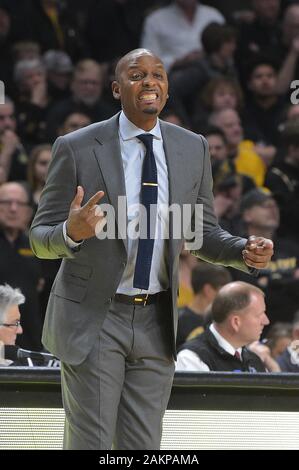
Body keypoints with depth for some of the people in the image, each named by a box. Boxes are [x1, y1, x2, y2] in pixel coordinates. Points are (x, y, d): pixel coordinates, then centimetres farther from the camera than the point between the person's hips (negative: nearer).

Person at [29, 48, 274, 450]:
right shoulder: (77, 148, -8)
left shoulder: (193, 149, 5)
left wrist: (246, 252, -10)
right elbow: (40, 238, -5)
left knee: (143, 447, 8)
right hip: (92, 318, -4)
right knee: (89, 444, -3)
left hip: (155, 322, 4)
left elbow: (203, 234, 12)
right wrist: (72, 231, -29)